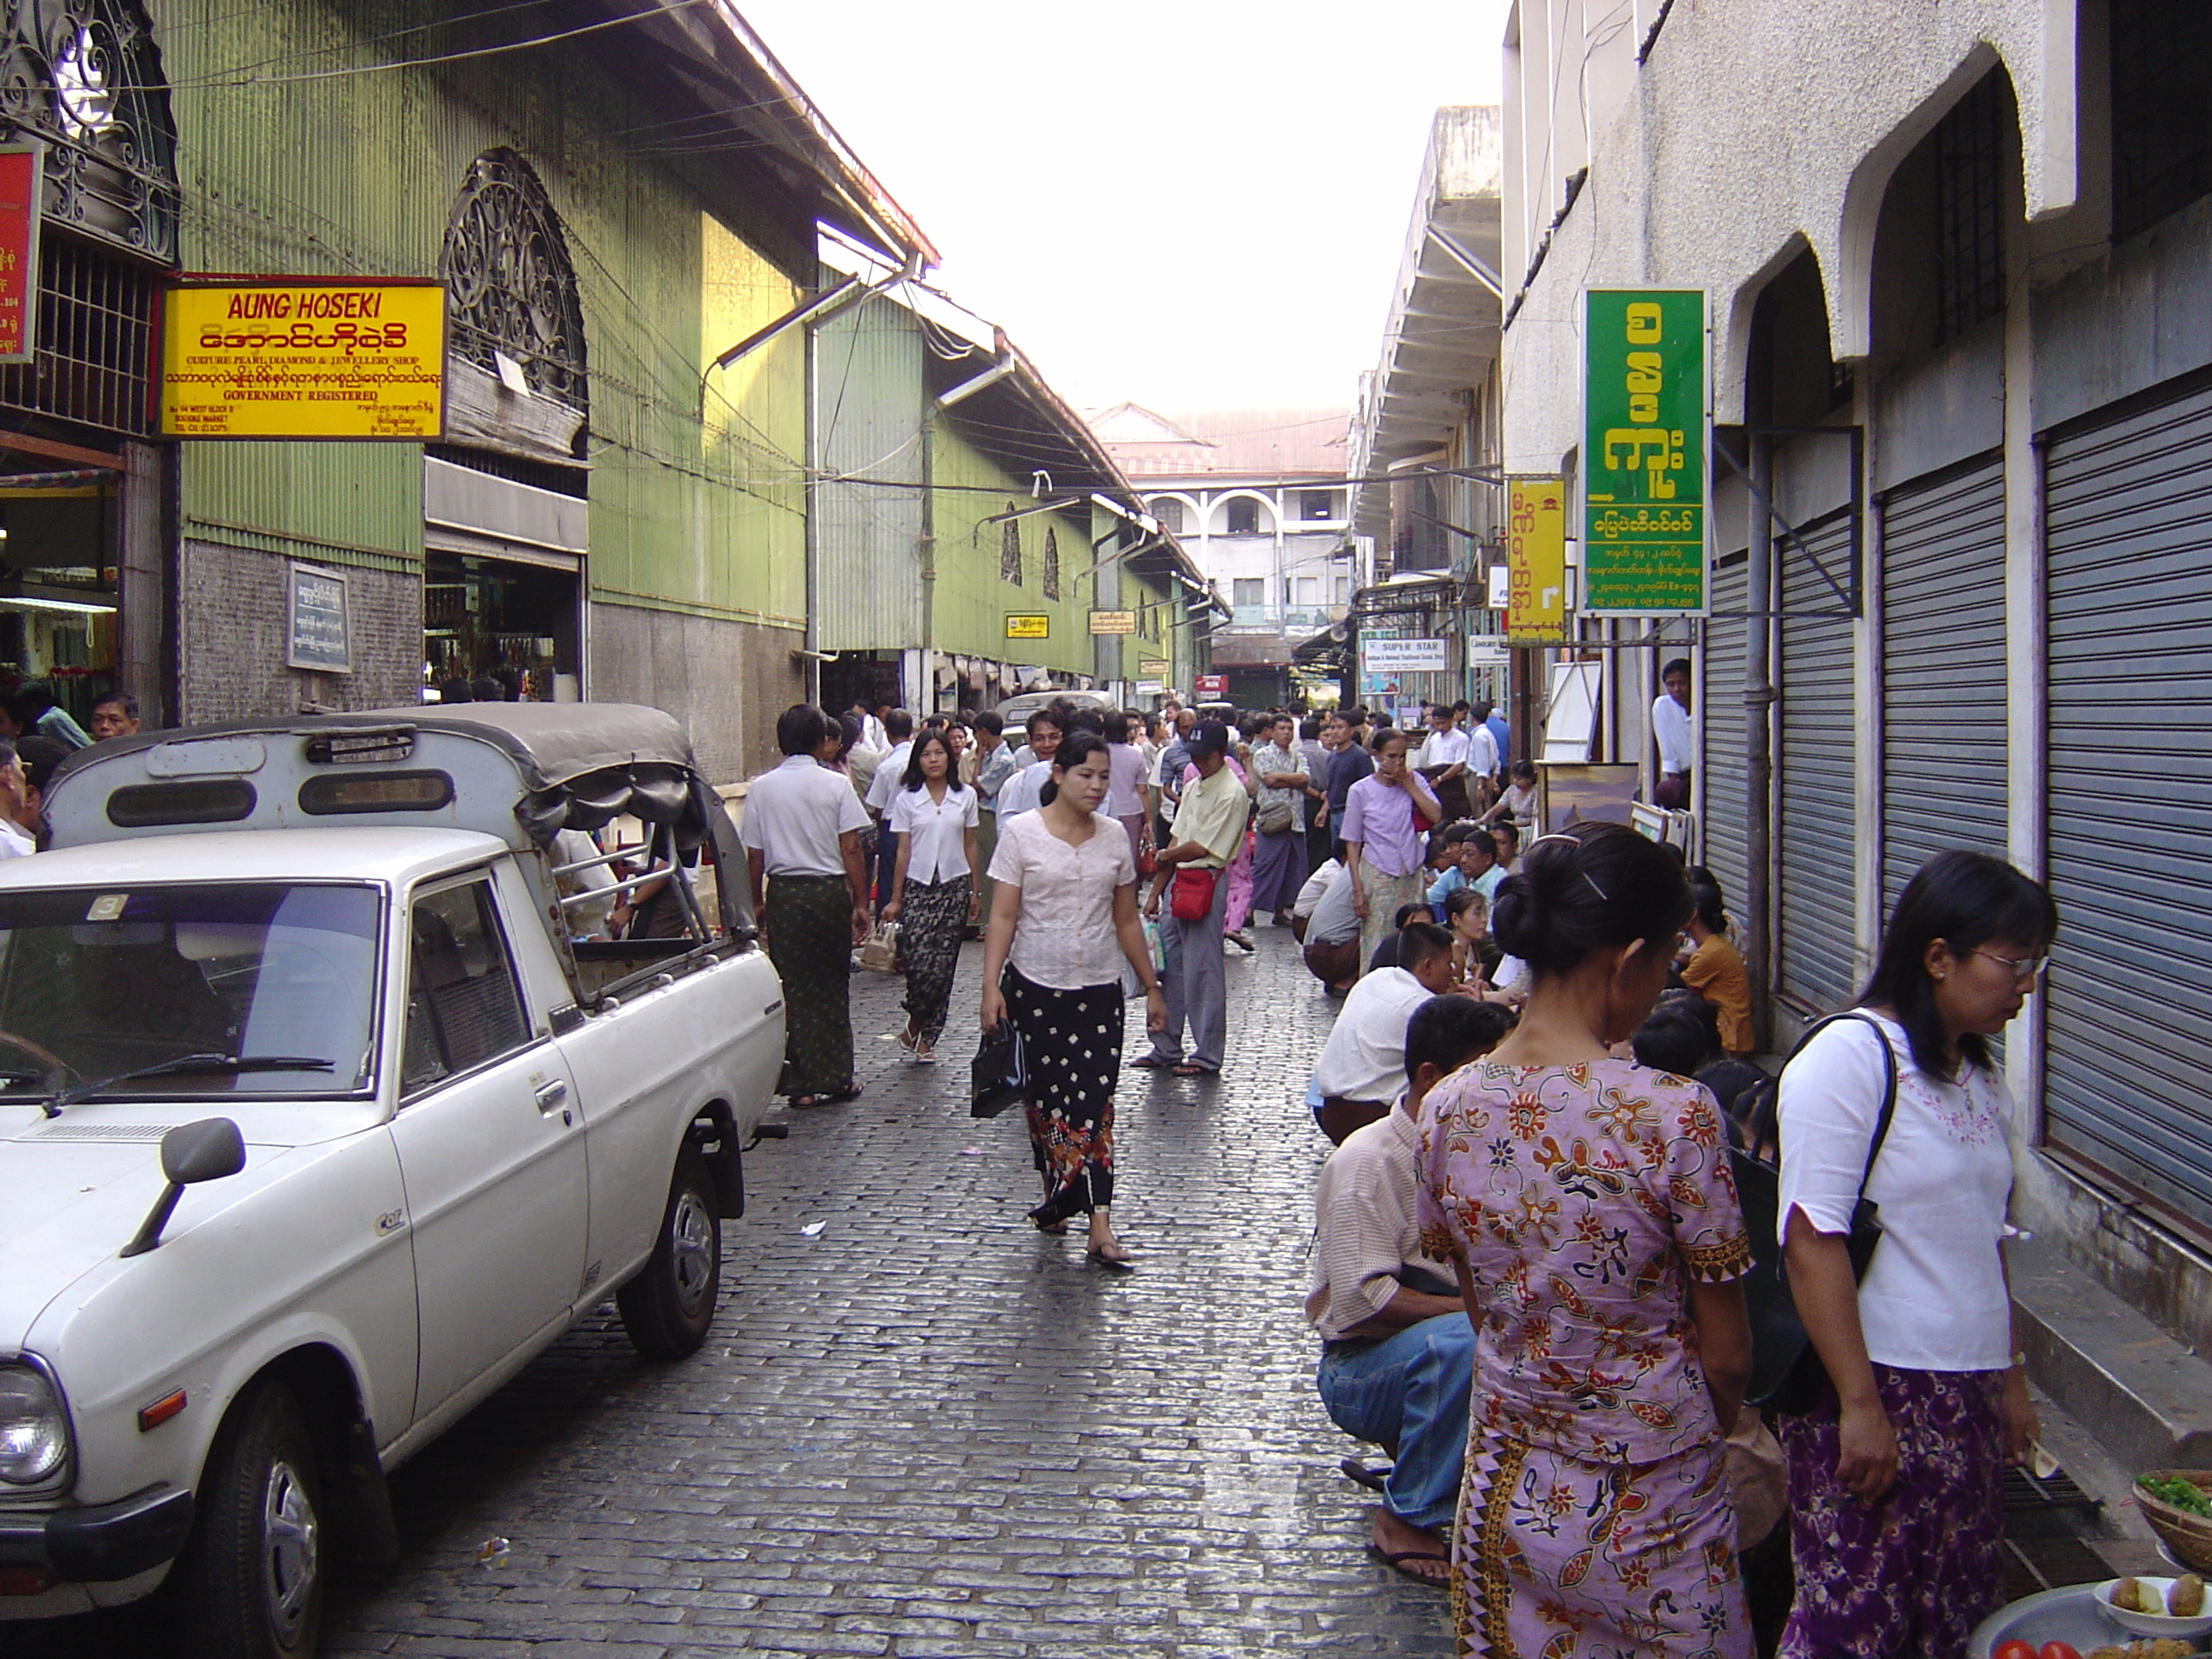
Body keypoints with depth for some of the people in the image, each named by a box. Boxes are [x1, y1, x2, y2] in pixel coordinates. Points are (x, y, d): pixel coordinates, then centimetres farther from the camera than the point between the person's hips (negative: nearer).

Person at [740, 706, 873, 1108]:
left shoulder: (761, 788, -1)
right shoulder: (836, 785, -6)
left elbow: (754, 854, 2)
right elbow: (851, 850, -7)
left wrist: (757, 901, 13)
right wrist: (860, 903, -1)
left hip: (784, 894, 1)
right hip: (830, 892, -1)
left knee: (794, 987, 6)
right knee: (833, 987, 11)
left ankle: (804, 1082, 7)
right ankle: (836, 1078, 16)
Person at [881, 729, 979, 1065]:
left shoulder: (965, 796, 6)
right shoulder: (906, 799, 4)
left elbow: (970, 845, 11)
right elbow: (903, 851, 3)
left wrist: (974, 891, 9)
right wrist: (895, 899, 2)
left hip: (954, 886, 1)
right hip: (918, 887, -1)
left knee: (943, 965, 0)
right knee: (919, 963, -12)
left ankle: (926, 1038, 11)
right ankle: (915, 1027, 11)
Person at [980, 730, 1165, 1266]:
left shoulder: (1114, 836, 5)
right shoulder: (1021, 833, -5)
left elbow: (1127, 921, 12)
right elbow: (1002, 916, -7)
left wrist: (1151, 987, 13)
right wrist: (991, 985, -16)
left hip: (1099, 990, 2)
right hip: (1035, 987, -2)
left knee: (1095, 1101, -5)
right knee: (1045, 1096, 8)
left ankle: (1099, 1223, -10)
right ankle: (1057, 1194, 26)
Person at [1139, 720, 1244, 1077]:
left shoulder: (1231, 793, -13)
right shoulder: (1193, 787, 15)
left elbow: (1200, 848, -16)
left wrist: (1164, 855, 1)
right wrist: (1155, 891, 12)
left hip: (1207, 885, -9)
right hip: (1179, 881, 9)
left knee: (1202, 972, -3)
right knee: (1168, 966, 12)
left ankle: (1208, 1057, 5)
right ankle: (1166, 1048, 22)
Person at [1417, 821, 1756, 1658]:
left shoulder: (1444, 1109, -8)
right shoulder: (1673, 1116, -22)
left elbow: (1481, 1309, 5)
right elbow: (1727, 1355, -12)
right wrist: (1706, 1435, 8)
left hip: (1506, 1493, 4)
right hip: (1653, 1509, -4)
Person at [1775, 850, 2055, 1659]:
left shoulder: (1980, 1077, 13)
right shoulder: (1850, 1056, -12)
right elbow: (1811, 1240, -17)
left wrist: (2010, 1374, 18)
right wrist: (1859, 1405, -19)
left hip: (1966, 1392, 8)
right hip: (1876, 1383, -8)